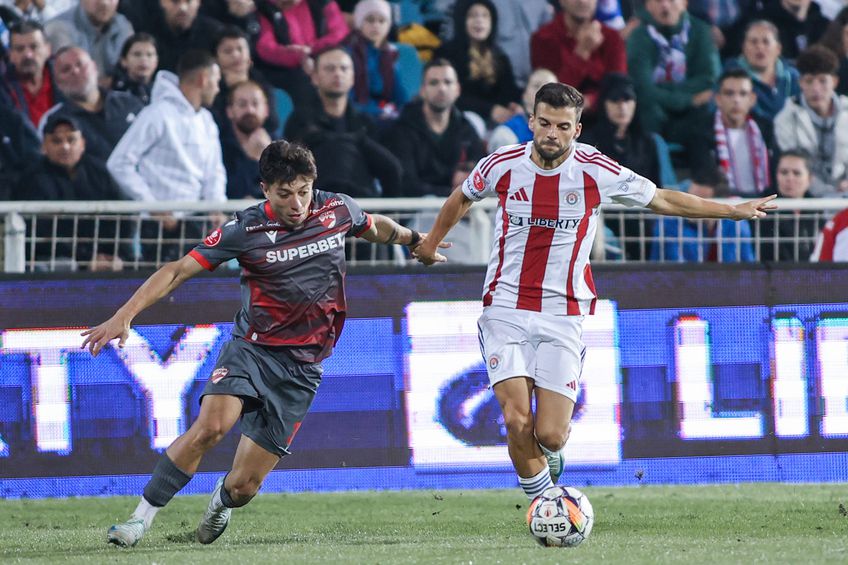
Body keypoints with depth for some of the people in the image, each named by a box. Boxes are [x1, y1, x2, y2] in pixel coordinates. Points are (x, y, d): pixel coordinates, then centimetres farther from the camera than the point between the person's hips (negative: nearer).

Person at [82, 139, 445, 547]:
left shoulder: (338, 210, -2)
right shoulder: (246, 230, -10)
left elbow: (375, 227, 22)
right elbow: (178, 270, -9)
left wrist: (414, 239, 41)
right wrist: (124, 316, -17)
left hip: (301, 367, 2)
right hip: (251, 348, -2)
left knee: (244, 486, -2)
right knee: (211, 425, -31)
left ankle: (222, 501, 37)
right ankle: (142, 517, -19)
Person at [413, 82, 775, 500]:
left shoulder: (596, 171, -5)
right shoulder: (502, 165, -3)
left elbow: (662, 200, 8)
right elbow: (461, 198, 19)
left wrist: (732, 211, 9)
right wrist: (431, 243, 33)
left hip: (564, 313, 0)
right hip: (506, 307, 0)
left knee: (550, 435, -7)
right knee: (517, 420, -15)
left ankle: (552, 450, 31)